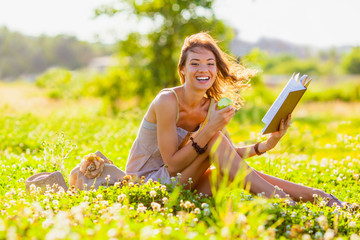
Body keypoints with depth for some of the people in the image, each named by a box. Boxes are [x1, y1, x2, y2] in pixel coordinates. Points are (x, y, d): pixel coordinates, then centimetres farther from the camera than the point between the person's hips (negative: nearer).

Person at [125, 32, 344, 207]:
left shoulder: (211, 106, 2)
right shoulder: (167, 101, -21)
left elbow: (228, 155, 1)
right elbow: (172, 164, -22)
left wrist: (267, 145, -14)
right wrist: (209, 129, -30)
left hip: (177, 180, 6)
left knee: (238, 175, -16)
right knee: (214, 138, -23)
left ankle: (311, 194, -11)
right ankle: (271, 195, -25)